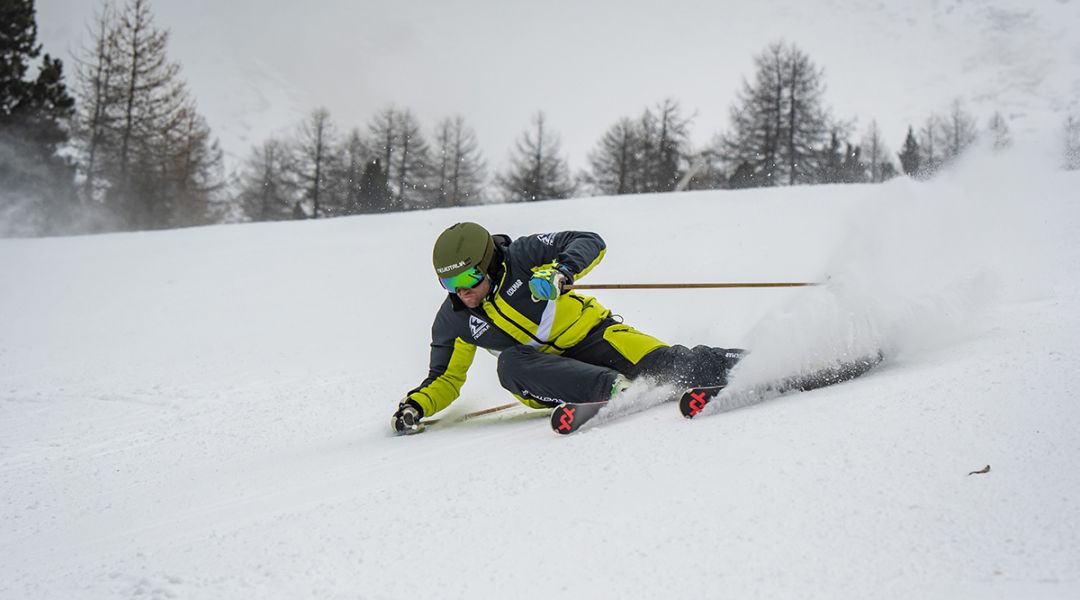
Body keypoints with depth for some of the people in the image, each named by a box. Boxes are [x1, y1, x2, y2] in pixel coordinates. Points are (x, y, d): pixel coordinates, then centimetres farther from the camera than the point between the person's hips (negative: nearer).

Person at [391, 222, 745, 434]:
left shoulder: (521, 256, -13)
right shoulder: (452, 322, -2)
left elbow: (591, 243, -15)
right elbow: (445, 380, 8)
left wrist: (560, 271, -34)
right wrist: (415, 406, -11)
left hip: (589, 334, -3)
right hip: (550, 375, 3)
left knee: (669, 366, -28)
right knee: (510, 363, -32)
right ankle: (616, 389, -41)